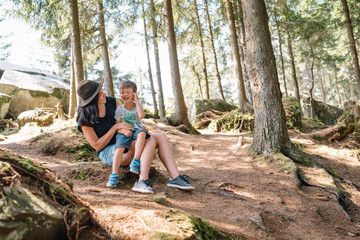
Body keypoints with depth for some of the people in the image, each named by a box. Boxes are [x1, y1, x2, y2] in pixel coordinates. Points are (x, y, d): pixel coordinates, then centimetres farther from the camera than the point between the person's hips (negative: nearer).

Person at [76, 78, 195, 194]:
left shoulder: (110, 101, 1)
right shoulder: (85, 120, -15)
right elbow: (97, 146, -14)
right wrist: (116, 127, -19)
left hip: (123, 145, 7)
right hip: (108, 153, -7)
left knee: (161, 136, -12)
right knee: (150, 141, -28)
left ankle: (175, 177, -25)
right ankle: (143, 181, -43)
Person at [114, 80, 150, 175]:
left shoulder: (137, 106, 8)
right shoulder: (119, 110, 7)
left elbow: (141, 115, -16)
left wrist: (137, 101, -9)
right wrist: (123, 130, -20)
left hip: (136, 130, 0)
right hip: (125, 133, 1)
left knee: (142, 133, -38)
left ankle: (135, 161, -41)